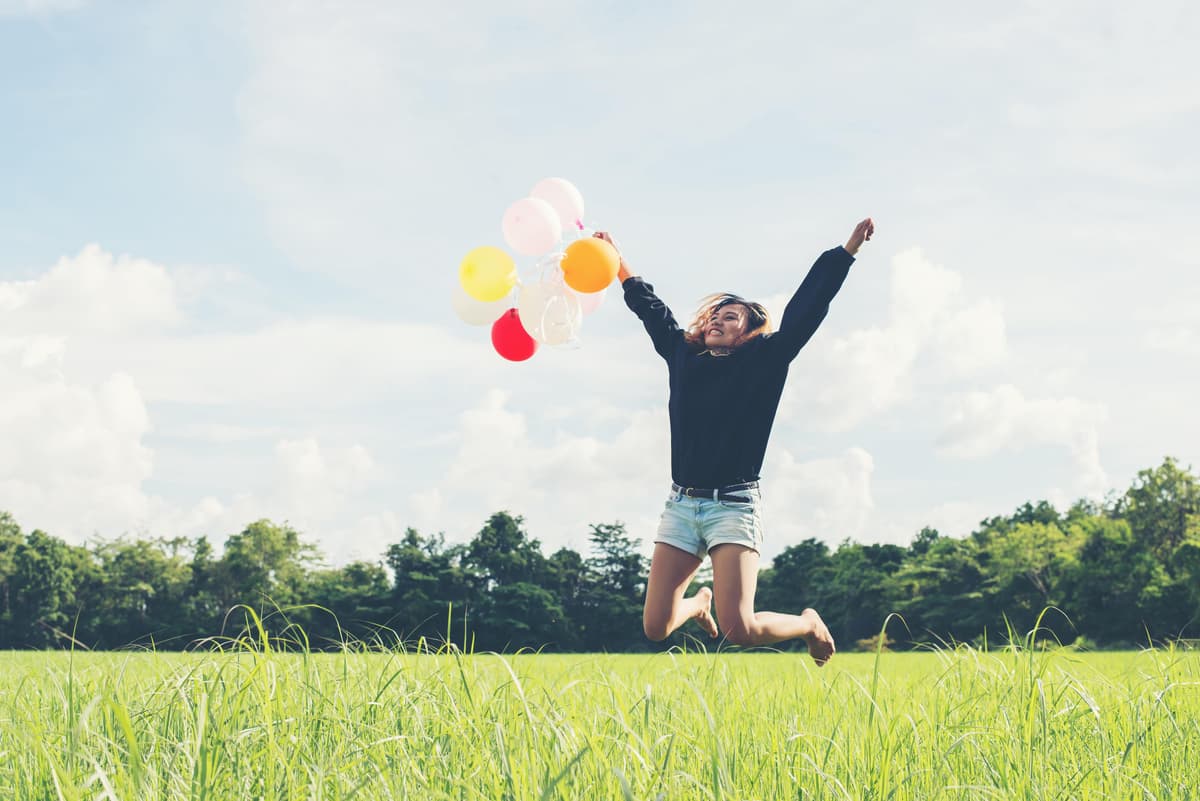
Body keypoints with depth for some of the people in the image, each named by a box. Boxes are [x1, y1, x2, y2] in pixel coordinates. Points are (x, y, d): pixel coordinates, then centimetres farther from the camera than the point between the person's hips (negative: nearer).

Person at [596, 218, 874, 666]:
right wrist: (617, 262, 34)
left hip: (734, 506, -4)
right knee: (655, 628, 0)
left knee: (739, 629, -17)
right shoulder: (683, 356, 14)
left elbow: (807, 306, -2)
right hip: (681, 505, 4)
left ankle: (809, 625, 16)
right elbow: (651, 309, 27)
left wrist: (849, 248, -7)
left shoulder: (764, 361, 4)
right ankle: (699, 603, 38)